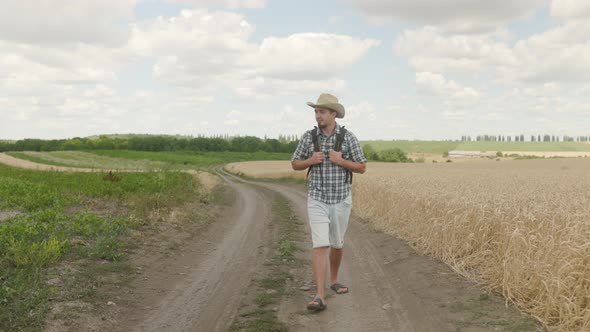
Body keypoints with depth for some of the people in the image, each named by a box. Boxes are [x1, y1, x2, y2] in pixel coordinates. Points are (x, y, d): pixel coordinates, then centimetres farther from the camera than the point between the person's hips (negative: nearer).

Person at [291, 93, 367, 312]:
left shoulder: (348, 137, -5)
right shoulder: (308, 137, -2)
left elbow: (362, 168, -1)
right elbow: (295, 164, 7)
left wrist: (341, 161, -17)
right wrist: (311, 161, -14)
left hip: (341, 200, 1)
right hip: (317, 200, -1)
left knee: (337, 244, 17)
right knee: (320, 246, -12)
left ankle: (334, 280, 41)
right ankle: (320, 297, -15)